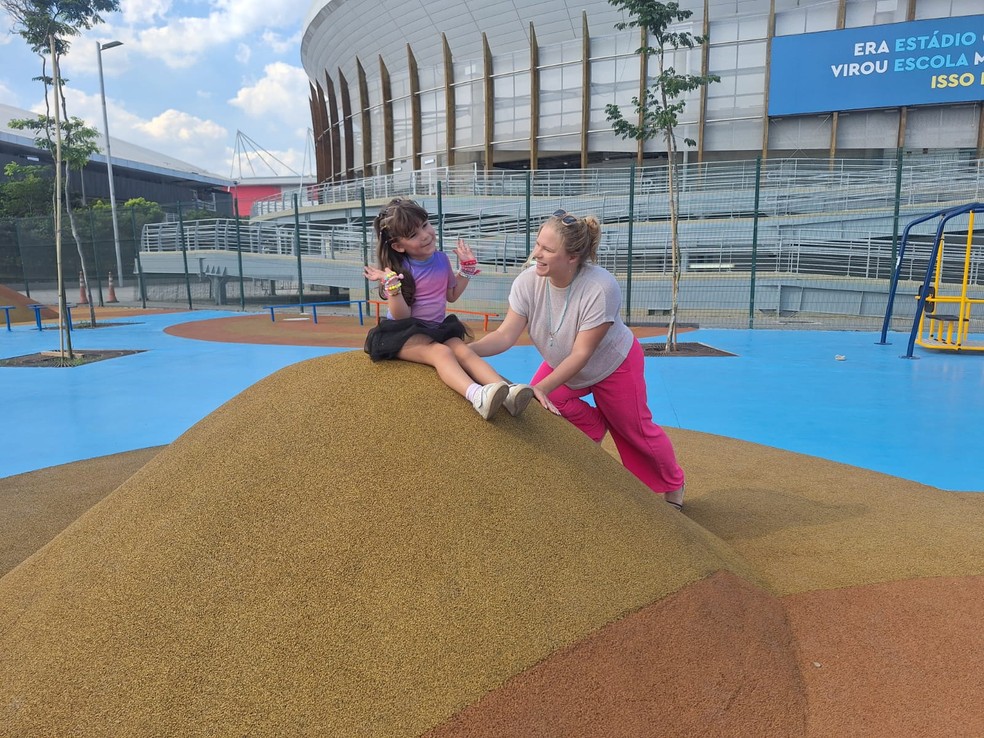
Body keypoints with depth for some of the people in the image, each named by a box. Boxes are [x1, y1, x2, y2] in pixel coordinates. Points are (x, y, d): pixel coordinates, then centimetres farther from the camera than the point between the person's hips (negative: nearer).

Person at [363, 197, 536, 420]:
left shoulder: (441, 259, 4)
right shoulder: (399, 270, -10)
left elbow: (452, 295, 19)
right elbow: (401, 316, -15)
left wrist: (467, 268, 10)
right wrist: (392, 286, -29)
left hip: (438, 328, 5)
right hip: (405, 333, -5)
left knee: (463, 350, -25)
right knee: (440, 353, -33)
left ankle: (507, 392, -47)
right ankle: (476, 395, -61)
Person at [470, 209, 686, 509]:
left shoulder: (601, 288, -39)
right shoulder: (528, 281, -27)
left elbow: (581, 353, -33)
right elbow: (505, 335, -26)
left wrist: (543, 387, -40)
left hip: (613, 364, -4)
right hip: (562, 363, 4)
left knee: (635, 430, 7)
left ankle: (673, 485, 38)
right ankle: (595, 426, 13)